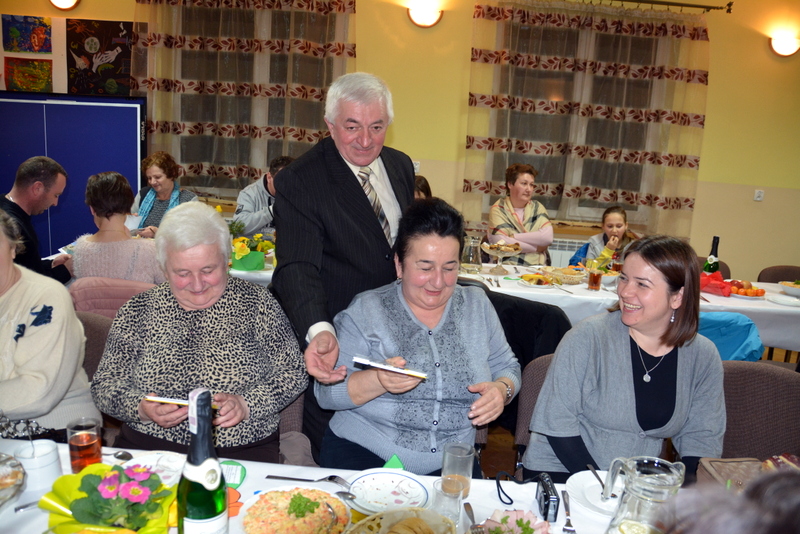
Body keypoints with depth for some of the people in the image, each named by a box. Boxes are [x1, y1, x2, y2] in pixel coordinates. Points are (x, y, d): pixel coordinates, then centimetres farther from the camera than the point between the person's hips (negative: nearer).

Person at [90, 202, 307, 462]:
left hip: (243, 452, -1)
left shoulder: (256, 302, 3)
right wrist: (140, 408, -10)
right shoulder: (137, 312, 8)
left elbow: (293, 373, 3)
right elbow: (105, 384, 10)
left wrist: (246, 404, -13)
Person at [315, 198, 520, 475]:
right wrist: (377, 381, -25)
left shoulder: (477, 305, 7)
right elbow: (326, 392, -6)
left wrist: (502, 389, -9)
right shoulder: (365, 310, -3)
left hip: (451, 465, 3)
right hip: (364, 456, -3)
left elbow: (507, 367, 14)